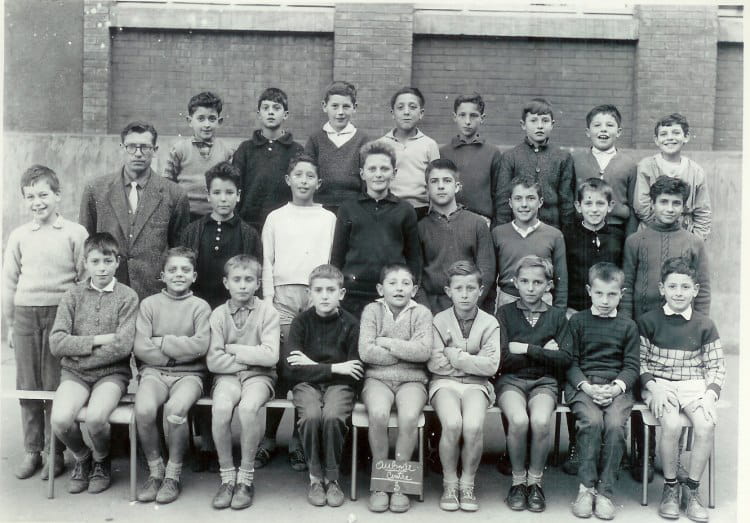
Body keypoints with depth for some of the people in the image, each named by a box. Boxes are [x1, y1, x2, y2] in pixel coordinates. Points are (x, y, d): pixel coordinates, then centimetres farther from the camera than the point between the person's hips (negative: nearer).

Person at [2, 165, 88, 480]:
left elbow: (85, 280, 1)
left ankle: (55, 452, 12)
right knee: (27, 385, 8)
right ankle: (31, 451, 19)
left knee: (55, 384, 0)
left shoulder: (75, 233, -1)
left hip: (61, 313, -3)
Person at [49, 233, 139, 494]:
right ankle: (82, 457, 10)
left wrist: (78, 350, -9)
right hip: (74, 373, 2)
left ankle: (101, 461, 7)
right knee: (60, 420, -25)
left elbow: (123, 346, -12)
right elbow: (56, 343, -4)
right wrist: (99, 340, -11)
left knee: (95, 418, -30)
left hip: (112, 373, -2)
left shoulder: (127, 297, 0)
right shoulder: (72, 295, 7)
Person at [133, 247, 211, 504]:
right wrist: (180, 350, -6)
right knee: (144, 409, -29)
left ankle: (173, 475, -10)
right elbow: (140, 347, -3)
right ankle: (155, 471, -4)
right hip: (154, 371, 1)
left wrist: (161, 342, -7)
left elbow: (200, 346, -10)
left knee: (175, 409, -32)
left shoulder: (200, 306, 6)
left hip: (188, 374, -1)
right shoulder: (149, 304, 9)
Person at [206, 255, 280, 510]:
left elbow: (270, 356, -11)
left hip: (259, 375, -1)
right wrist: (251, 357, -9)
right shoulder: (218, 314, 2)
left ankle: (245, 478, -15)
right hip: (228, 375, 1)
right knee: (220, 408, -31)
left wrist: (233, 349, -8)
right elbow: (213, 361, -6)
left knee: (248, 407, -33)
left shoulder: (267, 312, -1)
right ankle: (227, 477, -13)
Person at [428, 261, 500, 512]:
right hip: (444, 382, 0)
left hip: (476, 384, 0)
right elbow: (434, 364, -7)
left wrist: (456, 356, -10)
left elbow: (491, 366, -8)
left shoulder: (489, 323, 3)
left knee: (473, 426, -29)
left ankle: (467, 483, -5)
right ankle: (450, 482, -6)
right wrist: (472, 359, -7)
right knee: (452, 424, -30)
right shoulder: (439, 320, 3)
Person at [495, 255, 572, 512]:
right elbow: (503, 358, -6)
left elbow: (565, 359, -2)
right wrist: (543, 352, -5)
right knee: (519, 420, -31)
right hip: (511, 380, -1)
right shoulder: (505, 312, 5)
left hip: (544, 381, 1)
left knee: (541, 421, -30)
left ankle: (535, 482, -7)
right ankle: (518, 481, -7)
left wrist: (527, 349, -9)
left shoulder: (557, 316, 9)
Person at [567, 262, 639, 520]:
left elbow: (631, 365, 9)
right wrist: (586, 386, -11)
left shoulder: (628, 326, 14)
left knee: (615, 425, -27)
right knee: (592, 422, -29)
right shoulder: (577, 321, 10)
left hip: (616, 386, 1)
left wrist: (616, 387, -10)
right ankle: (586, 487, -18)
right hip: (583, 385, -1)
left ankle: (604, 491, -16)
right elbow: (571, 361, 6)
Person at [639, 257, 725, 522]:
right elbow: (640, 361, 2)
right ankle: (670, 488, -8)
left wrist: (710, 395, -8)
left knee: (706, 426, -26)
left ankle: (691, 490, -7)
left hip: (694, 385, 2)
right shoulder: (648, 321, 2)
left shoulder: (704, 325, 7)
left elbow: (716, 367, 8)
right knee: (672, 425, -30)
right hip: (659, 384, -2)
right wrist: (653, 388, -13)